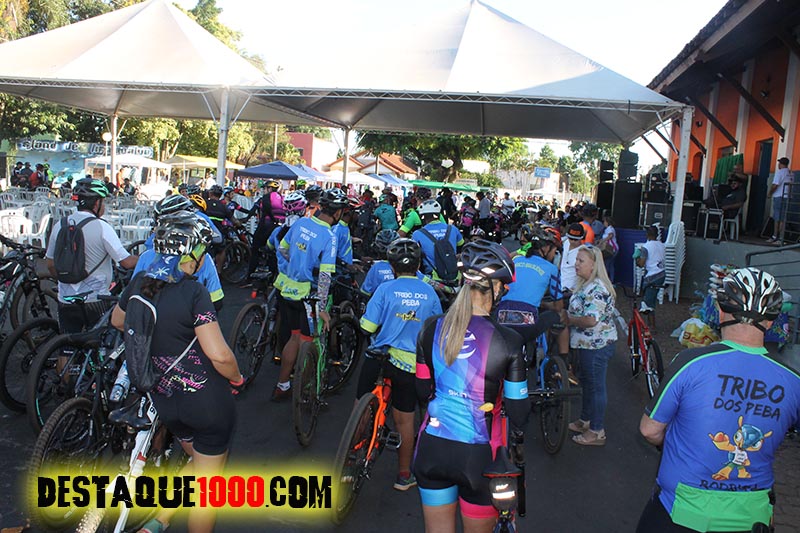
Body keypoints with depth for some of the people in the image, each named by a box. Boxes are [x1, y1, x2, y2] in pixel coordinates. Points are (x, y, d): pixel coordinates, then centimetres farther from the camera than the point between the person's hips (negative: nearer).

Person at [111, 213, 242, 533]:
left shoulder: (139, 283, -1)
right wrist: (237, 378, -7)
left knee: (199, 462, 29)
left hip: (164, 399, 7)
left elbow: (117, 321, 19)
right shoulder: (193, 292, -22)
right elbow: (220, 355, -27)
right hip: (206, 401, -7)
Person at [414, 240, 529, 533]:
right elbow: (518, 416, -9)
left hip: (432, 450, 3)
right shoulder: (508, 341, -17)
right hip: (478, 456, -3)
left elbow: (423, 392, 4)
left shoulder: (431, 328, -7)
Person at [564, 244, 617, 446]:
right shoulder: (586, 284, 10)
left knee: (596, 386, 1)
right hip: (587, 344, 11)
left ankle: (597, 432, 14)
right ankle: (586, 420, 38)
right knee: (587, 382, 22)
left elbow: (591, 320, -31)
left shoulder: (597, 288, -23)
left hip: (597, 346, -11)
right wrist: (568, 317, 4)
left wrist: (569, 320, -16)